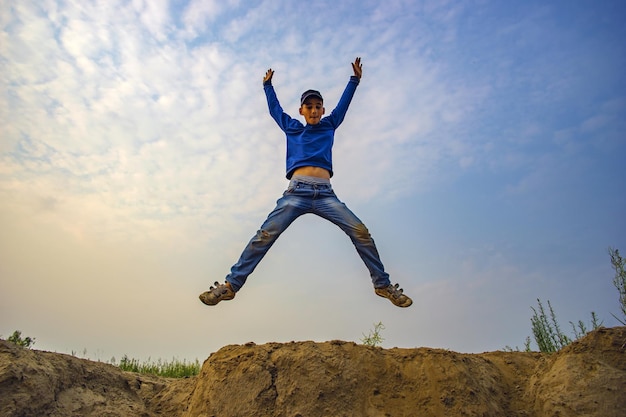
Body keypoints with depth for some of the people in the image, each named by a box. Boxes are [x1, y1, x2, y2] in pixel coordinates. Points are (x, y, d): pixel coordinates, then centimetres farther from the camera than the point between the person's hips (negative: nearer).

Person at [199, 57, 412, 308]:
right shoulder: (292, 128, 24)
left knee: (361, 232, -14)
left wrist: (355, 79, 43)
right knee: (266, 234, -17)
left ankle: (383, 285, -1)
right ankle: (230, 285, -15)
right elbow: (275, 109, 37)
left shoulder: (329, 126, 25)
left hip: (325, 194, 1)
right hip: (296, 191, -1)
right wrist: (267, 85, 49)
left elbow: (343, 104, 36)